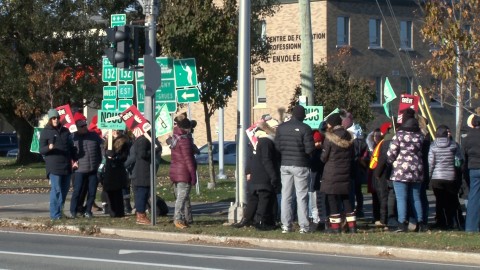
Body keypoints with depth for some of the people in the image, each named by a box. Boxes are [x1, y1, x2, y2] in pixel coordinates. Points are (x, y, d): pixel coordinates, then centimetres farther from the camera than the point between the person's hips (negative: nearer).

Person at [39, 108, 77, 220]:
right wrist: (49, 147, -23)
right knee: (56, 189, -10)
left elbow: (71, 147, 21)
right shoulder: (45, 132, 2)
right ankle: (55, 214, -8)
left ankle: (59, 210, 18)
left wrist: (74, 159, 10)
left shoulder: (65, 131, 16)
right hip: (54, 166, -6)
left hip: (66, 165, 6)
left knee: (65, 189, 8)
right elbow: (41, 150, -2)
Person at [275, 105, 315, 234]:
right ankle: (303, 226, 0)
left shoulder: (281, 127, 3)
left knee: (286, 196, 8)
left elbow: (277, 147, 3)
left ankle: (286, 225, 7)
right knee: (302, 196, 1)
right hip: (301, 165, -4)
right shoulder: (305, 128, -11)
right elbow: (310, 149, -14)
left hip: (285, 165, 4)